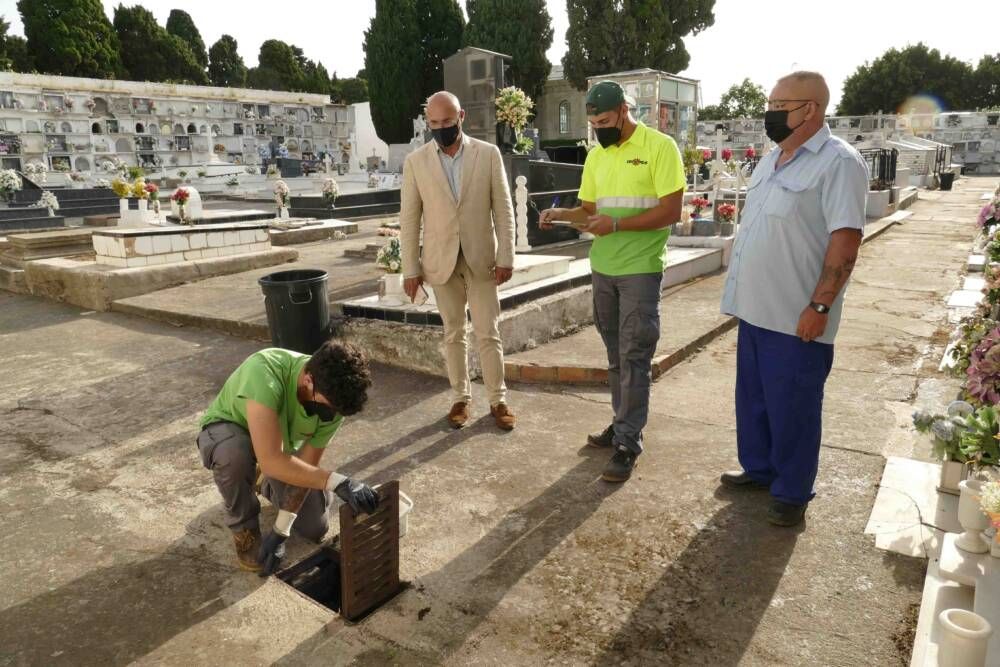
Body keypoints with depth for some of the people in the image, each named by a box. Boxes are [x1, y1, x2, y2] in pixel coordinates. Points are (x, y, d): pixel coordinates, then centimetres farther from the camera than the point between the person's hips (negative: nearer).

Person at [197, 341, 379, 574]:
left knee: (314, 529, -5)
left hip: (283, 444, 4)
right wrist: (337, 481, -52)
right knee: (235, 453, -41)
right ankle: (244, 529, -10)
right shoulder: (264, 372, -44)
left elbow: (306, 466, -19)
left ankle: (269, 487, 27)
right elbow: (271, 460, -48)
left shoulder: (333, 399, -27)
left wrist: (281, 530, -21)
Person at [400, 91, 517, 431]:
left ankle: (498, 400, 18)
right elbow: (409, 219, 1)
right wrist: (410, 268, -2)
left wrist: (506, 257, -7)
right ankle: (461, 398, 24)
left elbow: (503, 209, -1)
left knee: (488, 334, 4)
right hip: (441, 261, 1)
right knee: (453, 334, 11)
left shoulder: (488, 153, -2)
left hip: (481, 258, -1)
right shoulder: (415, 161, 0)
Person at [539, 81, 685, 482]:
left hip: (640, 269, -6)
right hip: (602, 268, 6)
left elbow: (671, 211, -14)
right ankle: (623, 423, 26)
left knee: (633, 356, -4)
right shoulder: (595, 155, 11)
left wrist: (617, 224, -22)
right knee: (616, 354, 13)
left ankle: (628, 443, 3)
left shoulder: (659, 147, -9)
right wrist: (560, 214, -6)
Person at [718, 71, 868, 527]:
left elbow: (846, 239, -17)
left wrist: (819, 306, -21)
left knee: (792, 408, 4)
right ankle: (759, 468, 36)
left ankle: (792, 493, 21)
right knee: (753, 398, 18)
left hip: (796, 317, -8)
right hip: (754, 310, 8)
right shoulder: (770, 161, 14)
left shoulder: (838, 162, -12)